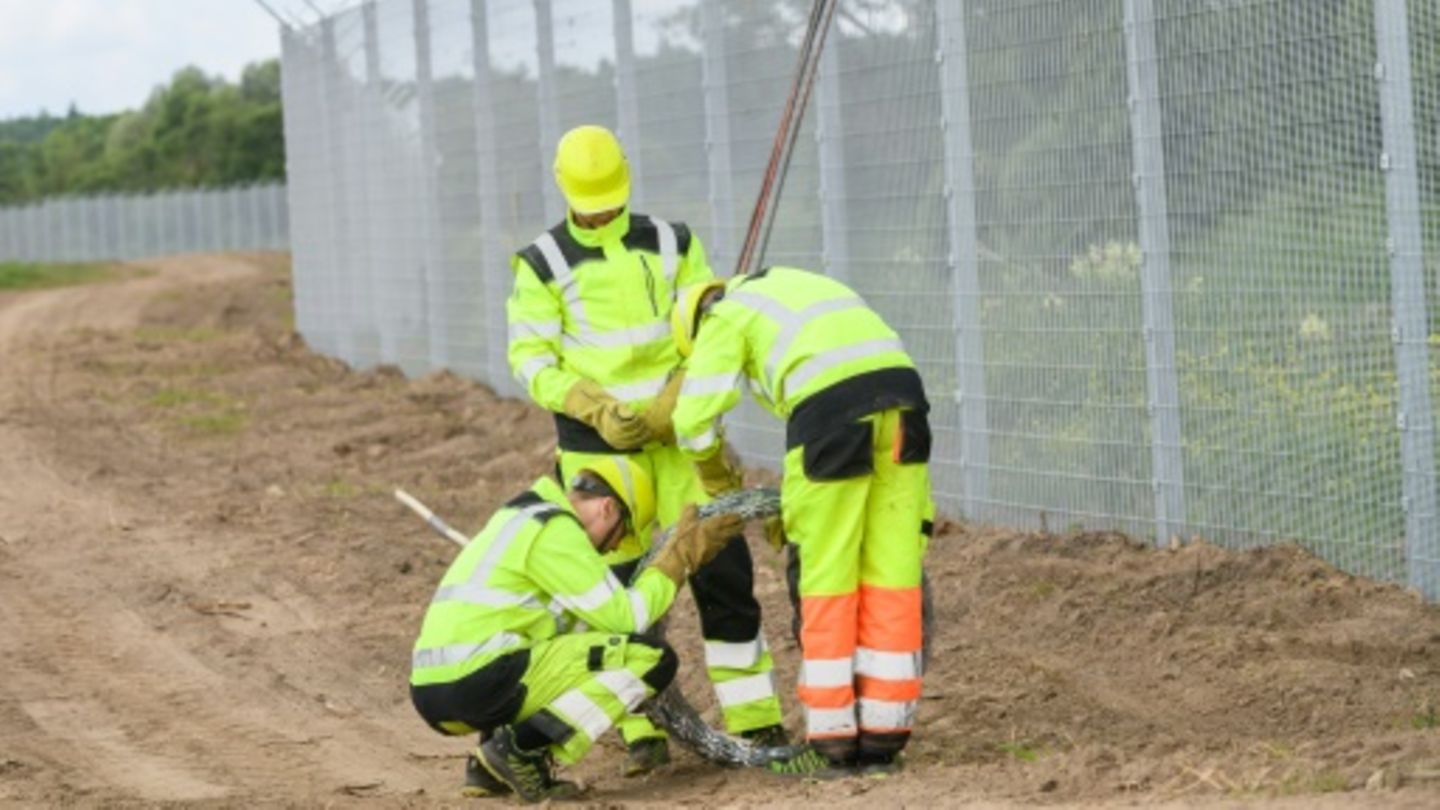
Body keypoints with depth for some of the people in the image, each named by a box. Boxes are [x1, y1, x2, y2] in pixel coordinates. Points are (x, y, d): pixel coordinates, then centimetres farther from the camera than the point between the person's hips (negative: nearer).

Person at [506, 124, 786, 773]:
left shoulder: (672, 244, 6)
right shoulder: (544, 264, 1)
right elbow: (531, 358, -3)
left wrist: (670, 405, -13)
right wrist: (596, 411, -16)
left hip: (678, 433, 1)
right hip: (597, 445, -1)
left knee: (721, 567, -3)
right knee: (622, 584, 0)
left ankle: (756, 720, 3)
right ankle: (644, 732, 8)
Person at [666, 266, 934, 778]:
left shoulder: (724, 315, 13)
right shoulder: (791, 290, 33)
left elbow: (695, 420, 5)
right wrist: (795, 501, 31)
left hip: (836, 407, -6)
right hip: (903, 402, 7)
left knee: (827, 585, 4)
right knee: (893, 579, 9)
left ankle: (831, 745, 8)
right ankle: (882, 741, 14)